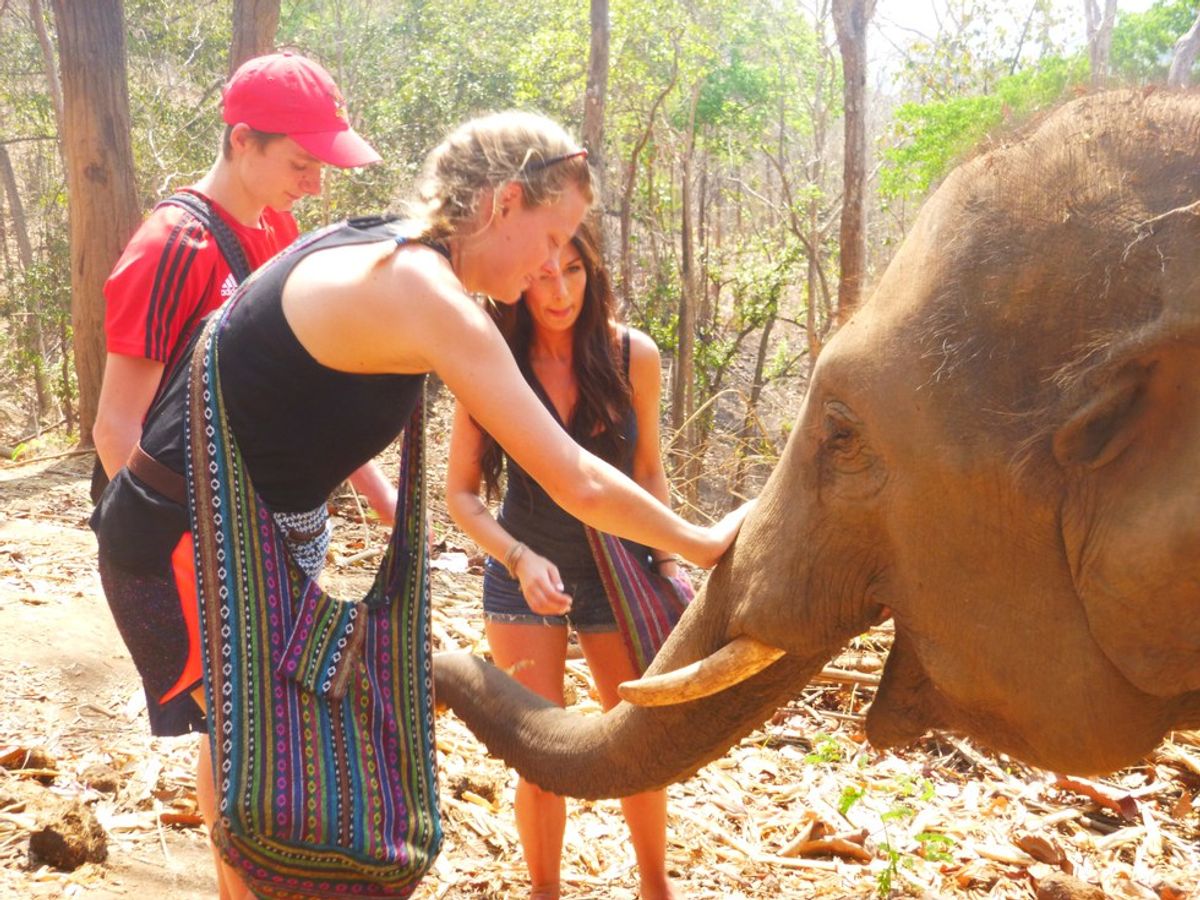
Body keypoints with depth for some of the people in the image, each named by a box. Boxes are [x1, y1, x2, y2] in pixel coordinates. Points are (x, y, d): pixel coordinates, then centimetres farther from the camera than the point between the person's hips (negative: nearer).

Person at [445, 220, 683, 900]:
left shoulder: (634, 356, -12)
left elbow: (649, 472, 3)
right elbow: (461, 492, -8)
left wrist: (668, 558, -8)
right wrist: (521, 559, -22)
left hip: (617, 574, 1)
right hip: (524, 579, -1)